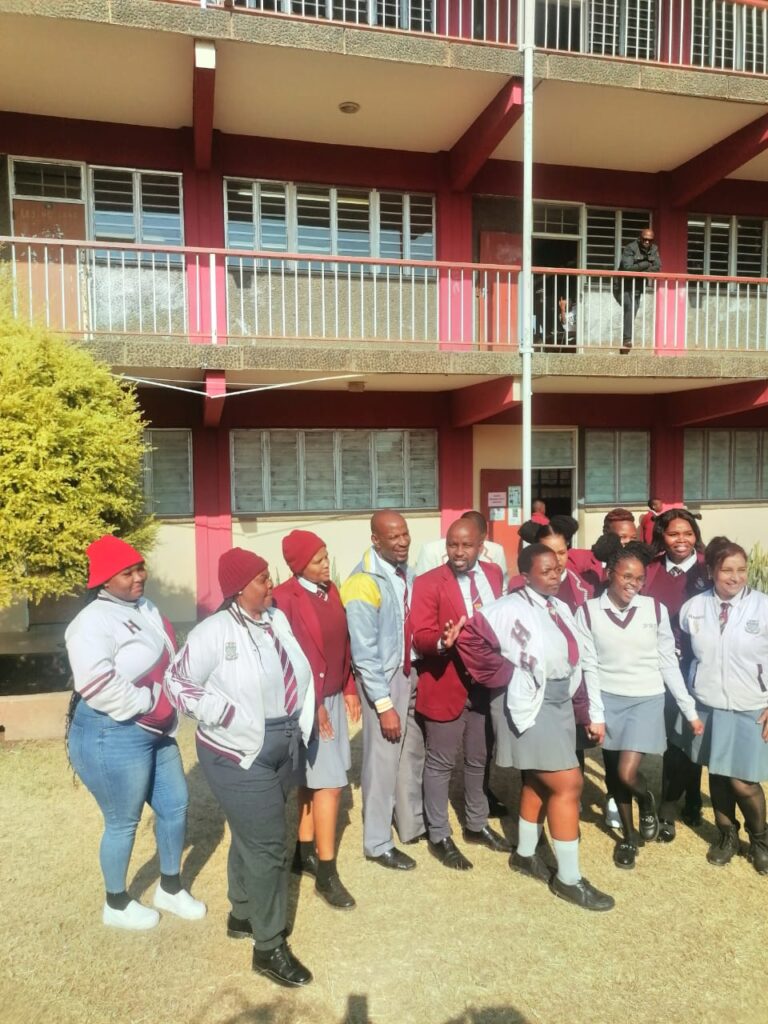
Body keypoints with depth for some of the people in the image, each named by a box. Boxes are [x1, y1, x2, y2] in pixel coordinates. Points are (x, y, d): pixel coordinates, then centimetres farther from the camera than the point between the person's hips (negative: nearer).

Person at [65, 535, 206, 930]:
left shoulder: (145, 608, 5)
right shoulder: (93, 622, -21)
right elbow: (99, 687, -30)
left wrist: (168, 710, 5)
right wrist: (150, 699, -20)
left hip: (156, 732, 9)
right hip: (111, 737, -8)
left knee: (175, 805, 17)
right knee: (123, 822, 9)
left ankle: (169, 889, 38)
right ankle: (116, 904, 34)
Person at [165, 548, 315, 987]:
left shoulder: (278, 619, 1)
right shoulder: (216, 631, -19)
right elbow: (178, 681, -14)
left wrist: (305, 716, 7)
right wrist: (226, 716, -19)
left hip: (286, 744, 7)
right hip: (241, 752, -7)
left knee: (251, 837, 23)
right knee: (267, 847, -1)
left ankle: (243, 915, 42)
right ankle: (270, 947, 17)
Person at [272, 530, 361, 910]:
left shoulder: (331, 591, 6)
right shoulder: (285, 598, -18)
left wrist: (349, 688, 12)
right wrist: (313, 704, -16)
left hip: (334, 697, 8)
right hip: (308, 702, -7)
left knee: (312, 779, 18)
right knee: (329, 783, -4)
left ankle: (305, 852, 34)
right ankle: (326, 873, 10)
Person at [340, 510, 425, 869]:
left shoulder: (406, 573, 0)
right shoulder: (363, 582, -20)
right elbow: (364, 651, -19)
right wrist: (384, 704, -18)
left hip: (412, 672, 7)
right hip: (383, 678, -7)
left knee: (413, 754, 20)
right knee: (382, 762, 6)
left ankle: (412, 825, 41)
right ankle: (378, 844, 26)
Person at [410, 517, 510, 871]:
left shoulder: (494, 574, 3)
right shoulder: (428, 583, -13)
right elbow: (421, 637, -18)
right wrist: (442, 641, -38)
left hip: (487, 682, 5)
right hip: (446, 685, -5)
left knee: (479, 759, 20)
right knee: (441, 763, 7)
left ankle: (476, 825, 39)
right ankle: (439, 836, 24)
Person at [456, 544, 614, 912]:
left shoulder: (561, 608, 8)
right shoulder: (510, 608, -15)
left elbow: (579, 661, 8)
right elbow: (470, 636, -21)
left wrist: (595, 713, 9)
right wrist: (504, 673, -14)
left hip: (561, 702, 7)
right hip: (533, 706, -7)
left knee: (540, 782, 18)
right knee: (568, 785, -5)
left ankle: (525, 854, 36)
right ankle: (568, 878, 10)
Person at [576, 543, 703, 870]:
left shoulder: (656, 609, -5)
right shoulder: (588, 612, -7)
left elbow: (668, 663, 2)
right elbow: (589, 667, -5)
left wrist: (690, 710, 3)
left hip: (647, 699, -1)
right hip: (608, 699, 1)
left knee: (627, 773, -11)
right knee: (613, 773, 12)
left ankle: (647, 802, 24)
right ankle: (628, 835, 36)